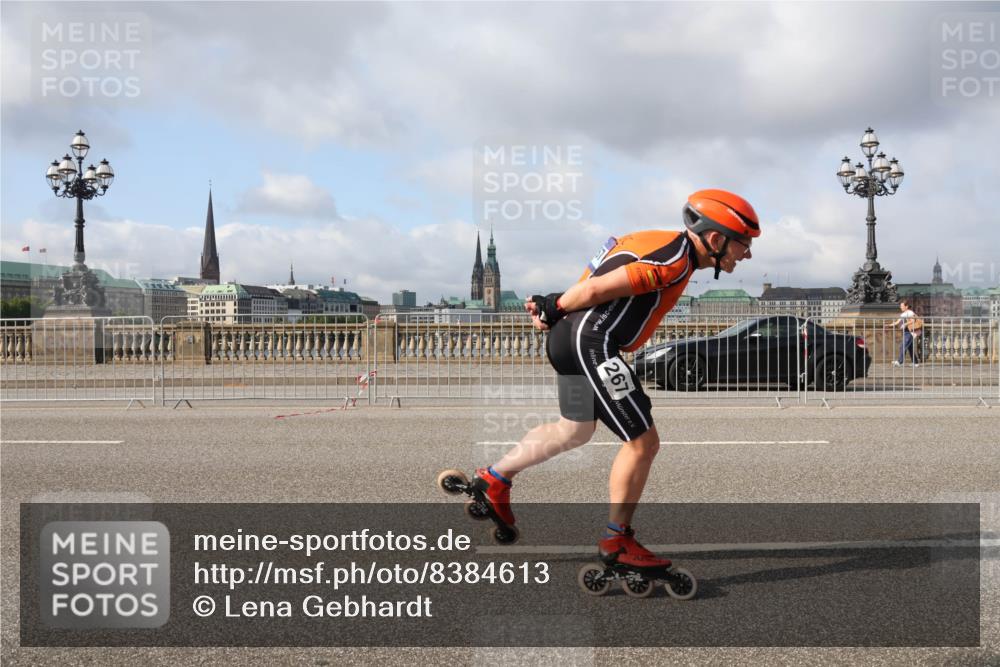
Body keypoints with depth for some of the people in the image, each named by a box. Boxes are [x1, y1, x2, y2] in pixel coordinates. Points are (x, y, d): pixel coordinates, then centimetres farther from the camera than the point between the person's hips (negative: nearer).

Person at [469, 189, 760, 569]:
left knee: (575, 430, 27)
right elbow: (597, 288, -19)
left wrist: (553, 307, 9)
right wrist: (554, 310, -5)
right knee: (642, 442, -3)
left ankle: (495, 478, 39)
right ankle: (616, 539, 10)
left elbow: (593, 287, 15)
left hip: (571, 341, 11)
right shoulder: (676, 260, -16)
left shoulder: (667, 245, 16)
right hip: (591, 343, -11)